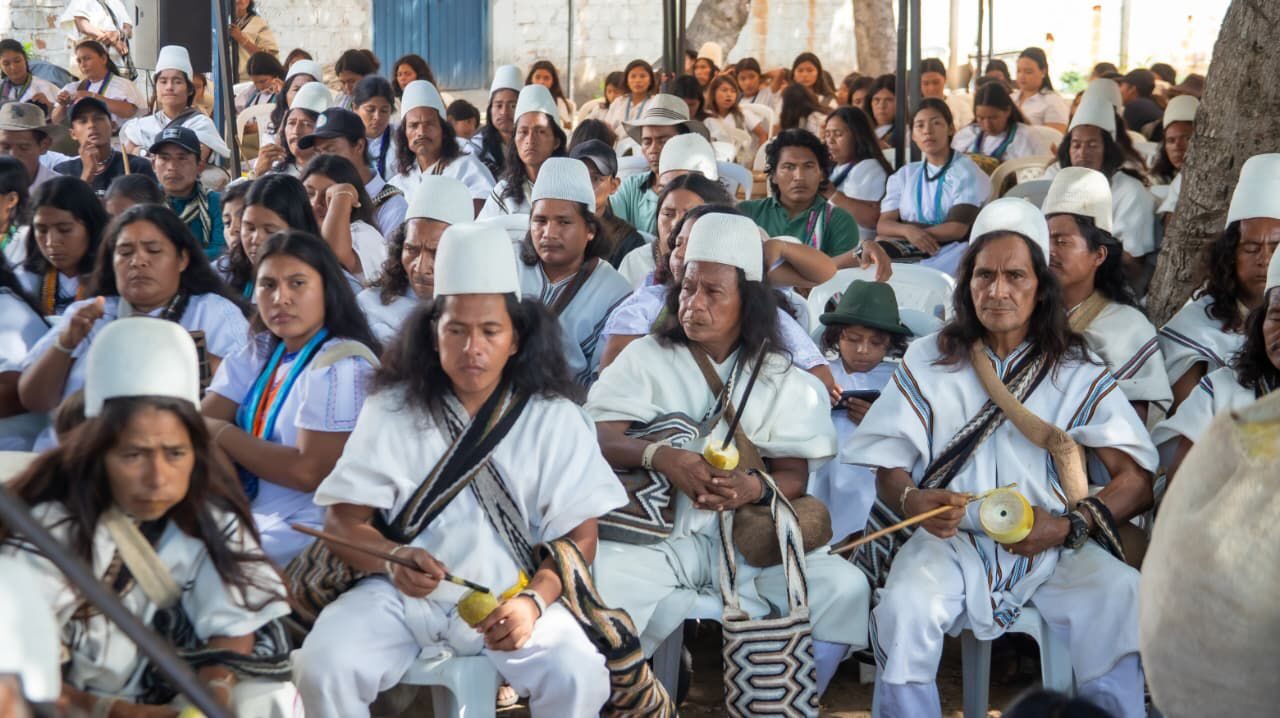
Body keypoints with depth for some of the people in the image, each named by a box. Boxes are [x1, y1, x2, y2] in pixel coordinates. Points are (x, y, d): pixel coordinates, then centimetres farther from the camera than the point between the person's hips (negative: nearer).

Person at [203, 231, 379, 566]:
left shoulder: (342, 367, -12)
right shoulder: (259, 354, 14)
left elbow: (309, 472, -19)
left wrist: (223, 435, -8)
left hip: (303, 536, -7)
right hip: (251, 519, 7)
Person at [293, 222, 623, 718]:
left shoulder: (555, 419, 5)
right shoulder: (391, 410, 6)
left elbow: (578, 536, 1)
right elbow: (344, 519, 2)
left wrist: (534, 601, -19)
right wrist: (392, 558, -21)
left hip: (508, 599, -1)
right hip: (402, 595, 1)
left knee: (577, 678, -27)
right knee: (324, 668, -25)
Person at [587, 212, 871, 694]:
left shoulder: (781, 378, 10)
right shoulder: (646, 356, 8)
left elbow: (794, 475, 3)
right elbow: (600, 439, -3)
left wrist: (756, 487, -21)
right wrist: (659, 456, -23)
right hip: (657, 535, -2)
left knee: (843, 588, -21)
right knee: (596, 580, -34)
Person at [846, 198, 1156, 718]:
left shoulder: (1077, 372, 6)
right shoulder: (928, 361, 7)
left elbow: (1136, 481, -1)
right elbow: (888, 470, 4)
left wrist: (1068, 526, -19)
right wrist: (911, 500, -20)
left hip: (1051, 547, 1)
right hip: (950, 539, 0)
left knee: (1122, 596, -28)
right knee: (904, 610, -31)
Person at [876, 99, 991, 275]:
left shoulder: (966, 172, 6)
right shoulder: (904, 175, 21)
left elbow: (957, 229, -7)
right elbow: (883, 224, 9)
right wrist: (907, 230, -17)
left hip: (947, 251, -4)